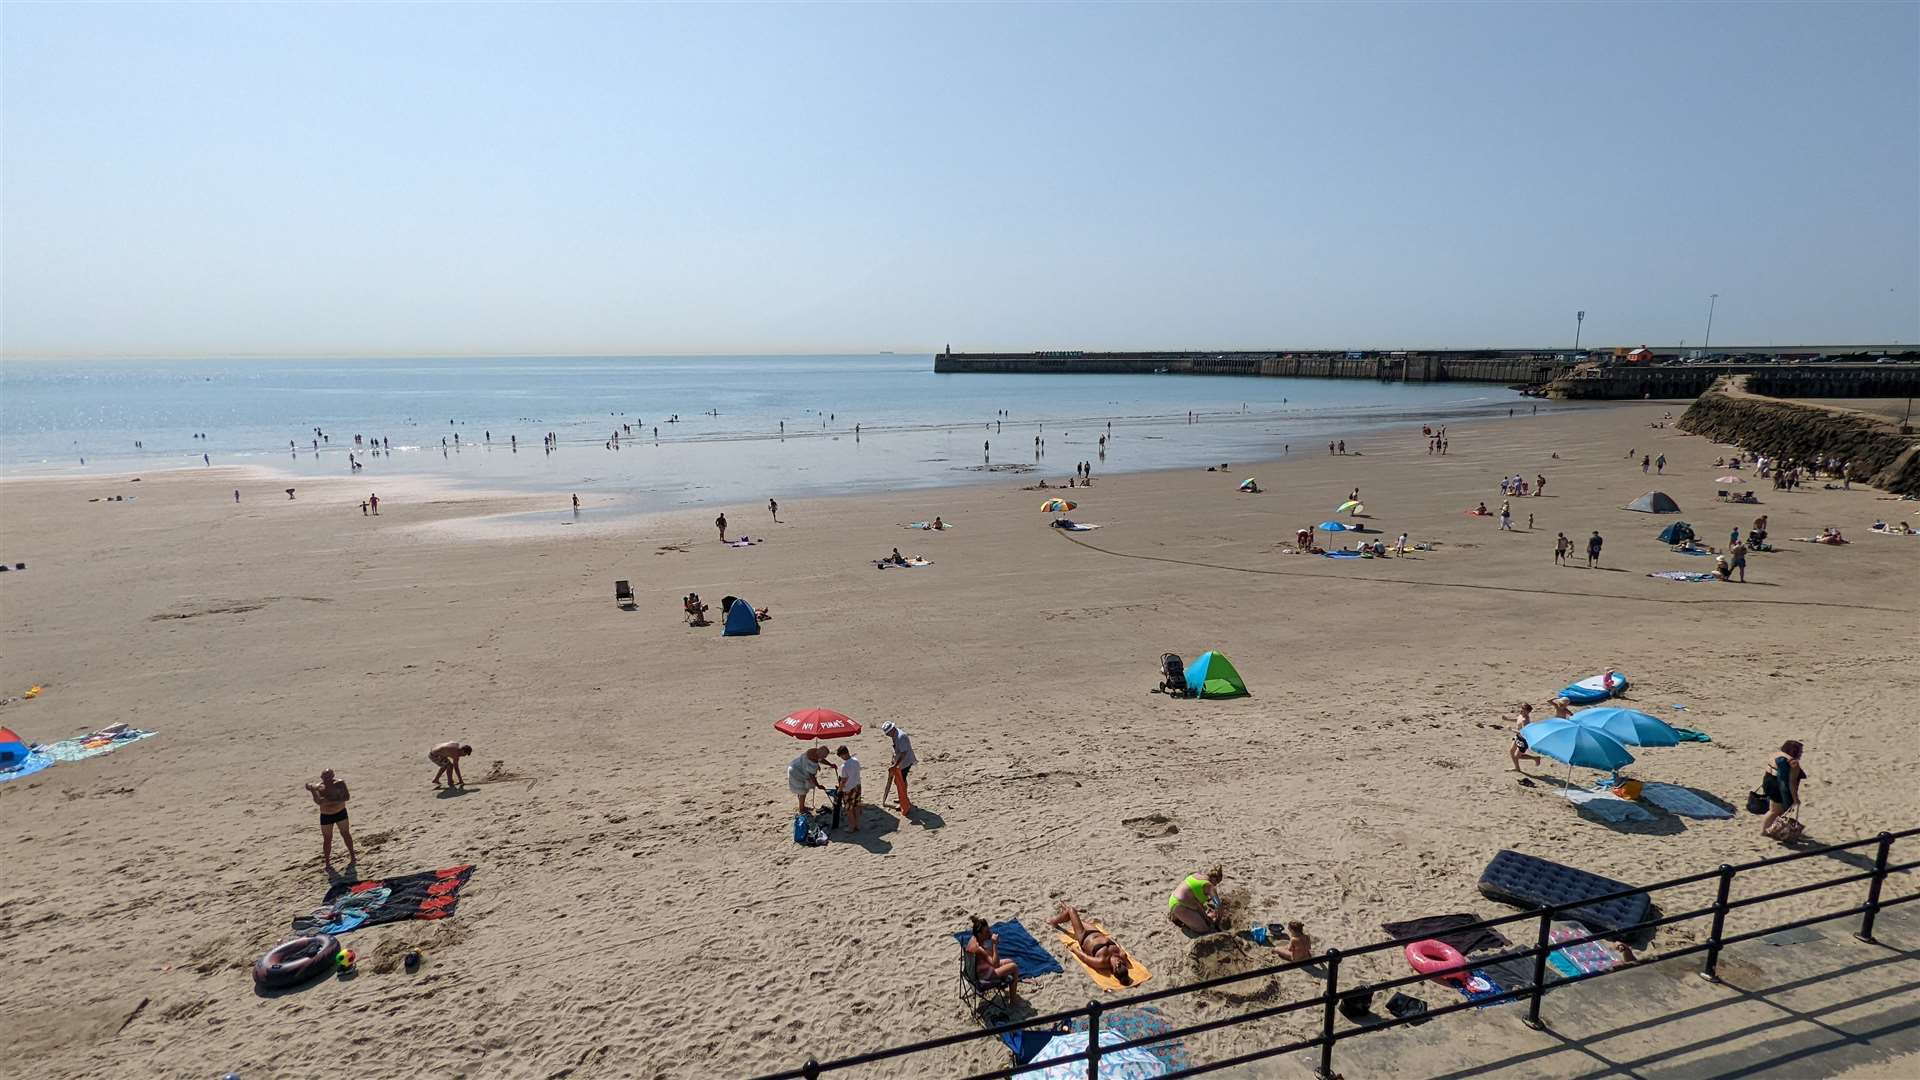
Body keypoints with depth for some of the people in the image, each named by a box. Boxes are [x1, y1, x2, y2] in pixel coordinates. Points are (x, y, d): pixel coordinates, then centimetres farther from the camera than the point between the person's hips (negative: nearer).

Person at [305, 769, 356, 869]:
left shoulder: (340, 783, -15)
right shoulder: (318, 787, -14)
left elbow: (346, 797, -19)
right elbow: (318, 802, -29)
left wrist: (333, 801, -30)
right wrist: (312, 791, -45)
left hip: (340, 813, 0)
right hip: (326, 816, 0)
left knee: (345, 833, 13)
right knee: (327, 839, 5)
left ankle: (352, 856, 26)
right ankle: (327, 862, 15)